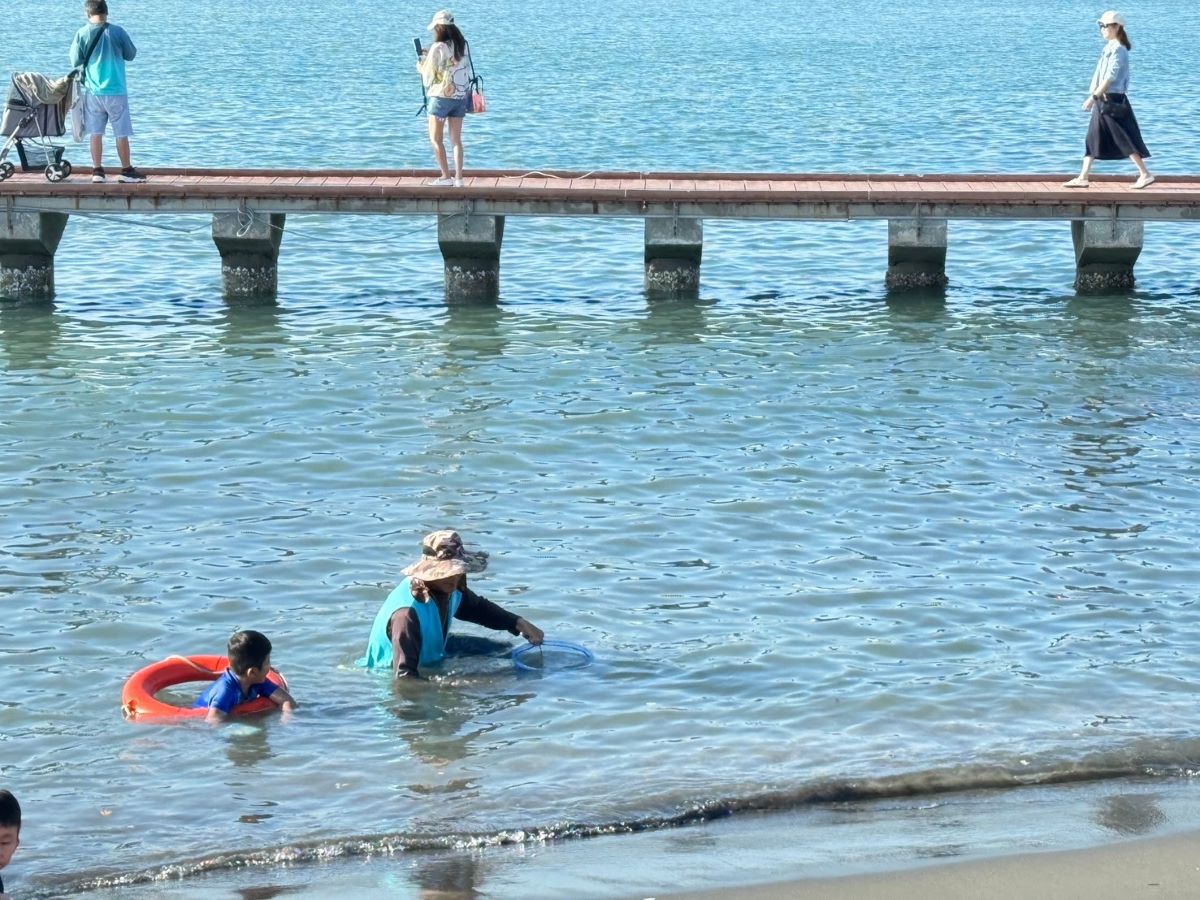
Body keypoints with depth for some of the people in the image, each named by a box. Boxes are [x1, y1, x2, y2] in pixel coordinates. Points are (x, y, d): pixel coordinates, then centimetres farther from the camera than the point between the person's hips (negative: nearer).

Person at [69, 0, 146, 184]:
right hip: (116, 91, -1)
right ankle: (126, 171, 14)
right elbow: (131, 55, 4)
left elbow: (76, 62, 0)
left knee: (96, 133, 8)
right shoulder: (117, 32, -8)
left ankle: (97, 171, 7)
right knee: (121, 133, 7)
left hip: (93, 91, 1)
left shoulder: (81, 34, -5)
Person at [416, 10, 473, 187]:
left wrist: (421, 66, 12)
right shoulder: (463, 46, 3)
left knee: (435, 139, 7)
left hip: (441, 97, -6)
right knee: (456, 140, 10)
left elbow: (428, 77, -11)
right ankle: (458, 178, 6)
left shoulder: (438, 48, -14)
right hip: (460, 97, 6)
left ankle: (446, 176, 3)